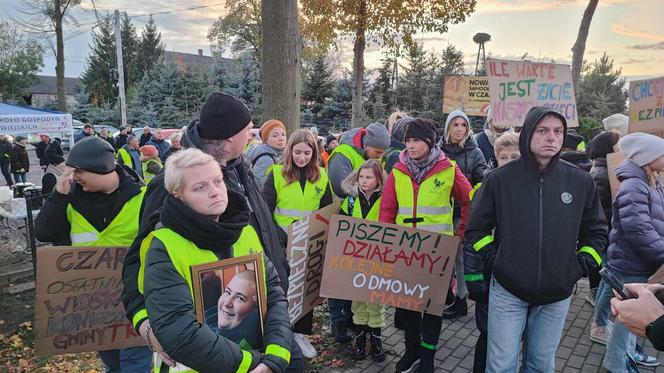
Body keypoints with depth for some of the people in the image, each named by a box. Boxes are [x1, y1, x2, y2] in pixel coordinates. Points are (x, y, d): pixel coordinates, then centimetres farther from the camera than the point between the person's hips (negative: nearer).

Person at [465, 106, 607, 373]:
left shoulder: (581, 182, -1)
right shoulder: (500, 179, -7)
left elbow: (596, 232, 12)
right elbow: (476, 228, 3)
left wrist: (581, 266, 0)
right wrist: (494, 260, -7)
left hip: (557, 294, 2)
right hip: (507, 290, -2)